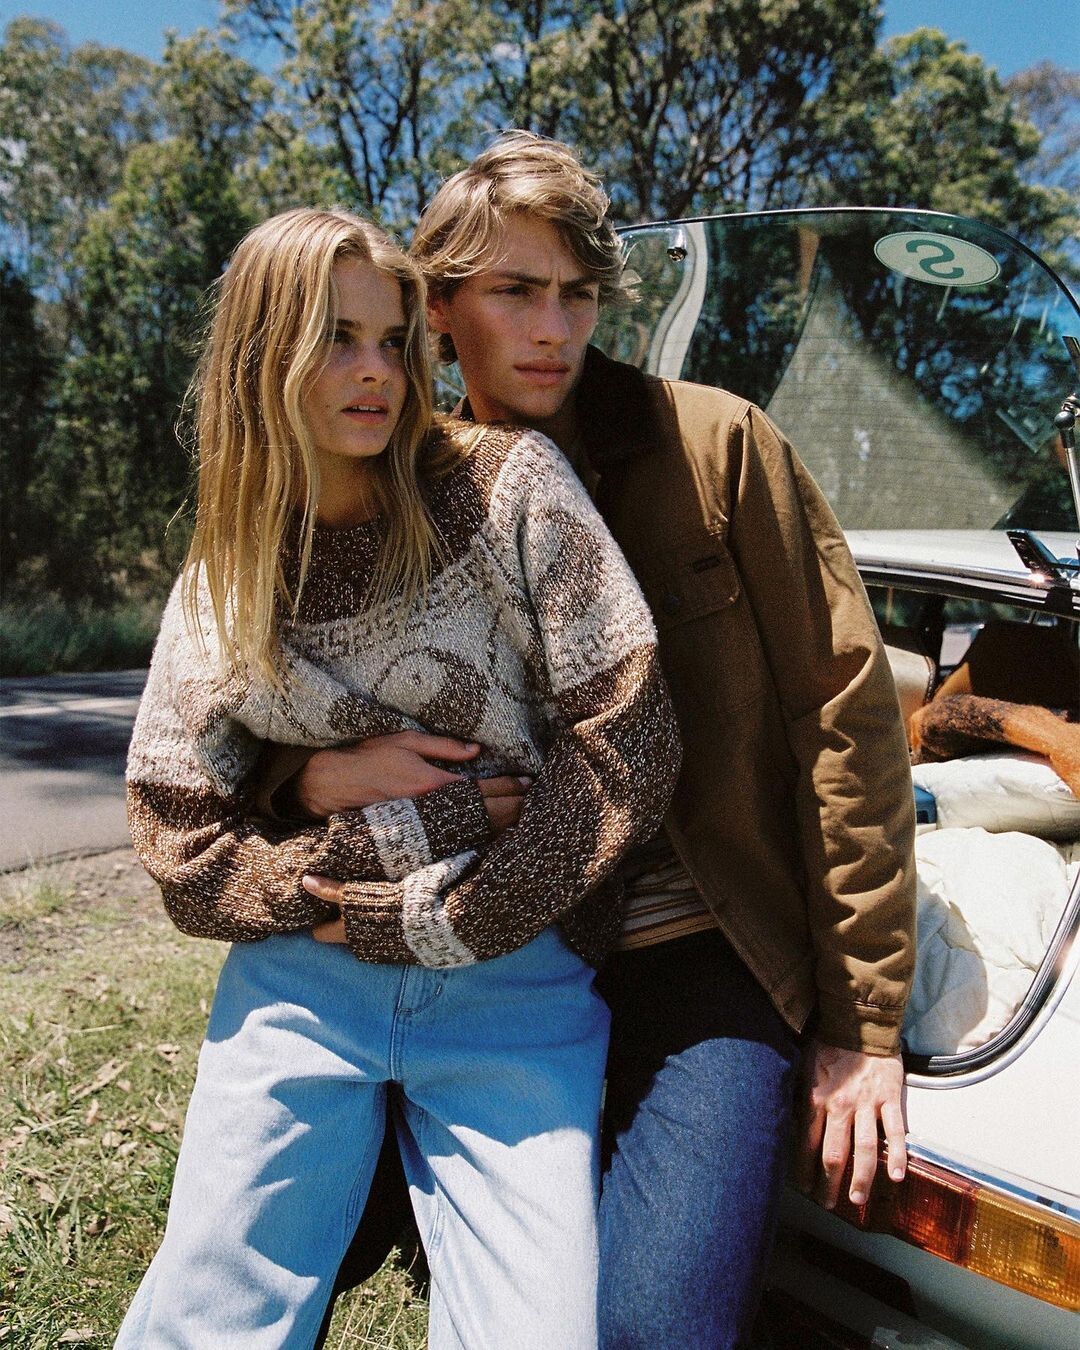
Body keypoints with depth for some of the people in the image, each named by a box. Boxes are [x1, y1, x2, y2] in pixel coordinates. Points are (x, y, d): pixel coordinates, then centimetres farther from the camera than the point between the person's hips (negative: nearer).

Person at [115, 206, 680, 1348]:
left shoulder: (506, 484, -5)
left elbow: (626, 741, -9)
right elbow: (182, 852, 2)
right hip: (298, 976, 2)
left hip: (515, 978, -1)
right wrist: (397, 833, -12)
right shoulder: (218, 591, 4)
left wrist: (443, 923, -10)